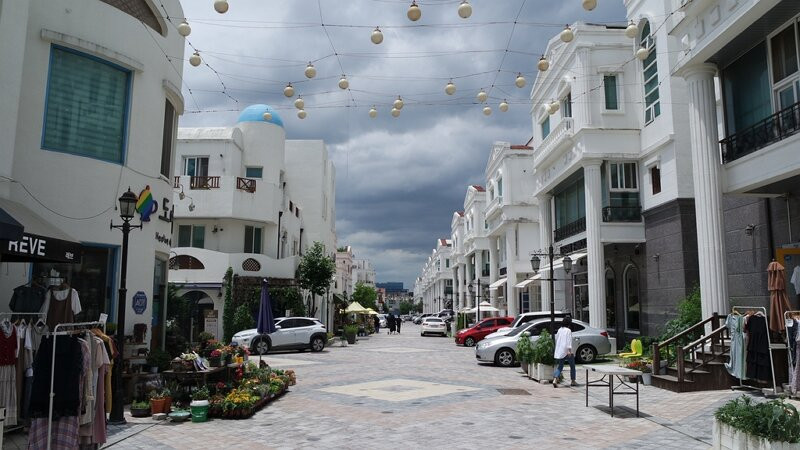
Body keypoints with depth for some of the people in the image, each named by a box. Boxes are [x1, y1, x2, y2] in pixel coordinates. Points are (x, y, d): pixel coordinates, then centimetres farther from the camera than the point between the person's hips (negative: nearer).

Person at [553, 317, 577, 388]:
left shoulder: (559, 330, 11)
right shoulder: (568, 330, -9)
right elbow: (569, 340, -18)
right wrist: (569, 350, -23)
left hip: (559, 351, 6)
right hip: (566, 351, -6)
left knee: (560, 366, 8)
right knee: (572, 366, 13)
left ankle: (555, 379, -14)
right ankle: (573, 381, 20)